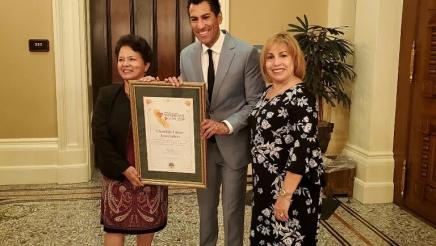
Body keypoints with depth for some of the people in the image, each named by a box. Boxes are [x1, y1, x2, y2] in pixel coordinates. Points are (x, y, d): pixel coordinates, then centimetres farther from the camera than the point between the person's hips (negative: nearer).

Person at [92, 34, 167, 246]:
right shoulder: (107, 95, -5)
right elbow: (100, 137, -8)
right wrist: (124, 168, -14)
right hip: (117, 173, 0)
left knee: (147, 225, 15)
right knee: (114, 226, 6)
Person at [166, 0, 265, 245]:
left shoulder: (246, 53, -14)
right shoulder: (186, 55, 1)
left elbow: (257, 103, -11)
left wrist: (226, 125, -24)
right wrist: (177, 89, -14)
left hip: (233, 144, -4)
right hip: (201, 144, 4)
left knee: (233, 209, 13)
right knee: (206, 207, 20)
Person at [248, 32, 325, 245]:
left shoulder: (301, 97, -19)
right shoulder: (268, 91, 7)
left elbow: (302, 150, -24)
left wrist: (286, 194, -24)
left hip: (293, 186, -8)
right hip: (267, 183, 8)